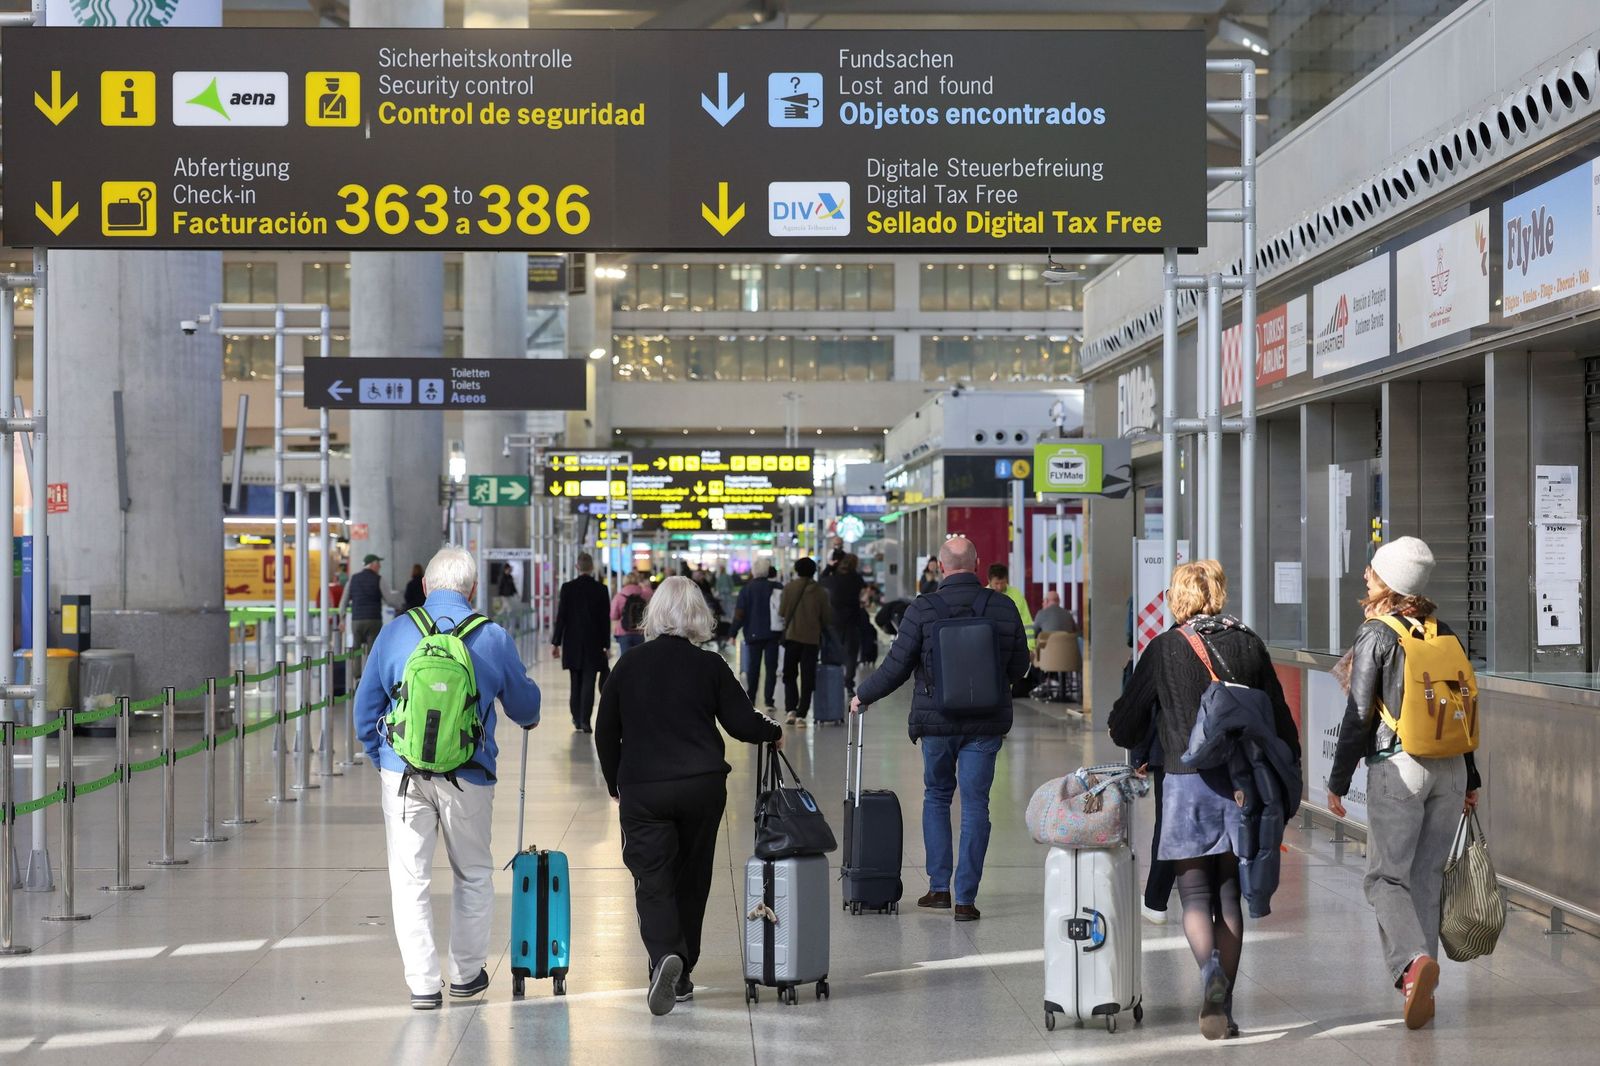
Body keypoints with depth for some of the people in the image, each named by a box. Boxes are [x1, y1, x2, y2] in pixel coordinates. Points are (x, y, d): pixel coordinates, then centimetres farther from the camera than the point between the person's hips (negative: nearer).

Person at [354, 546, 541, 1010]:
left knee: (409, 878, 6)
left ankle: (423, 984, 4)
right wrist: (529, 719, 38)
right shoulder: (493, 637, 0)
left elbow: (366, 709, 7)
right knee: (473, 875, 17)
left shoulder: (394, 632, 1)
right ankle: (467, 973, 25)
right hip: (468, 777, 0)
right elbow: (524, 705, 15)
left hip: (403, 773, 0)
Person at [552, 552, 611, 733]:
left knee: (576, 683, 13)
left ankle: (577, 719, 19)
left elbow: (561, 616, -4)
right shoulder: (601, 589, -5)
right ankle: (585, 720, -11)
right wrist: (607, 645, 2)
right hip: (593, 644, -1)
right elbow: (605, 619, -3)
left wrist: (556, 642, 1)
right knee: (589, 682, -2)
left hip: (572, 644, 1)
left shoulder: (567, 588, -5)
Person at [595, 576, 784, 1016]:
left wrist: (616, 786, 20)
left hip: (642, 789, 0)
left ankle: (664, 955, -27)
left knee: (652, 880, -1)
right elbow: (741, 722, -1)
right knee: (691, 879, 13)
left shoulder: (629, 665, 3)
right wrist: (775, 733, 21)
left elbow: (605, 732, 8)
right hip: (703, 786, 0)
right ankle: (680, 976, 20)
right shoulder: (709, 666, -2)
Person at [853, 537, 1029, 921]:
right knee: (975, 805, 4)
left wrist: (863, 696, 9)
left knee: (936, 798, 18)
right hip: (987, 724, 1)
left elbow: (895, 668, -8)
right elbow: (1019, 666, 6)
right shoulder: (1004, 608, -4)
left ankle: (939, 887, 17)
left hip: (936, 721, -1)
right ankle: (966, 899, 2)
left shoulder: (923, 609, -11)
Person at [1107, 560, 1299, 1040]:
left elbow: (1124, 727, 3)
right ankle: (1223, 1005, 9)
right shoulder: (1249, 645, 5)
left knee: (1195, 895, 3)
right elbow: (1281, 721, 9)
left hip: (1188, 783, -3)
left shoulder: (1163, 650, -2)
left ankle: (1211, 972, -23)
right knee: (1229, 896, 11)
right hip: (1244, 781, 3)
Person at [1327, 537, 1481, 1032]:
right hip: (1450, 768, 5)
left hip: (1397, 768, -5)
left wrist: (1338, 781, -2)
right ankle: (1419, 984, 11)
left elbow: (1359, 715, -9)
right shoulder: (1444, 634, 9)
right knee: (1426, 877, 12)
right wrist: (1471, 779, 22)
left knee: (1386, 876, -2)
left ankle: (1413, 961, -26)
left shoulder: (1376, 634, -8)